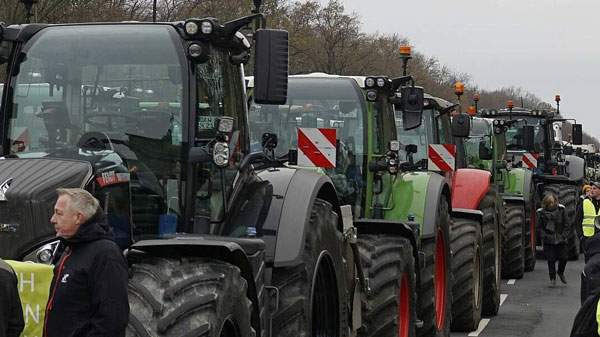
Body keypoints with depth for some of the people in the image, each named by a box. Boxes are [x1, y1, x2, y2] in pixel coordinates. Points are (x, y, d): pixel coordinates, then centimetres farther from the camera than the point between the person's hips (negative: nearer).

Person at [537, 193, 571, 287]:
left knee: (563, 258, 3)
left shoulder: (561, 210, -2)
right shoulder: (541, 212, -3)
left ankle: (561, 273, 33)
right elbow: (539, 227, 1)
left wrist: (564, 235, -8)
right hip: (549, 241, -1)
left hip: (561, 240, 1)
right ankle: (552, 279, 11)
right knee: (551, 260, -1)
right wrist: (545, 236, -13)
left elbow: (566, 225, 2)